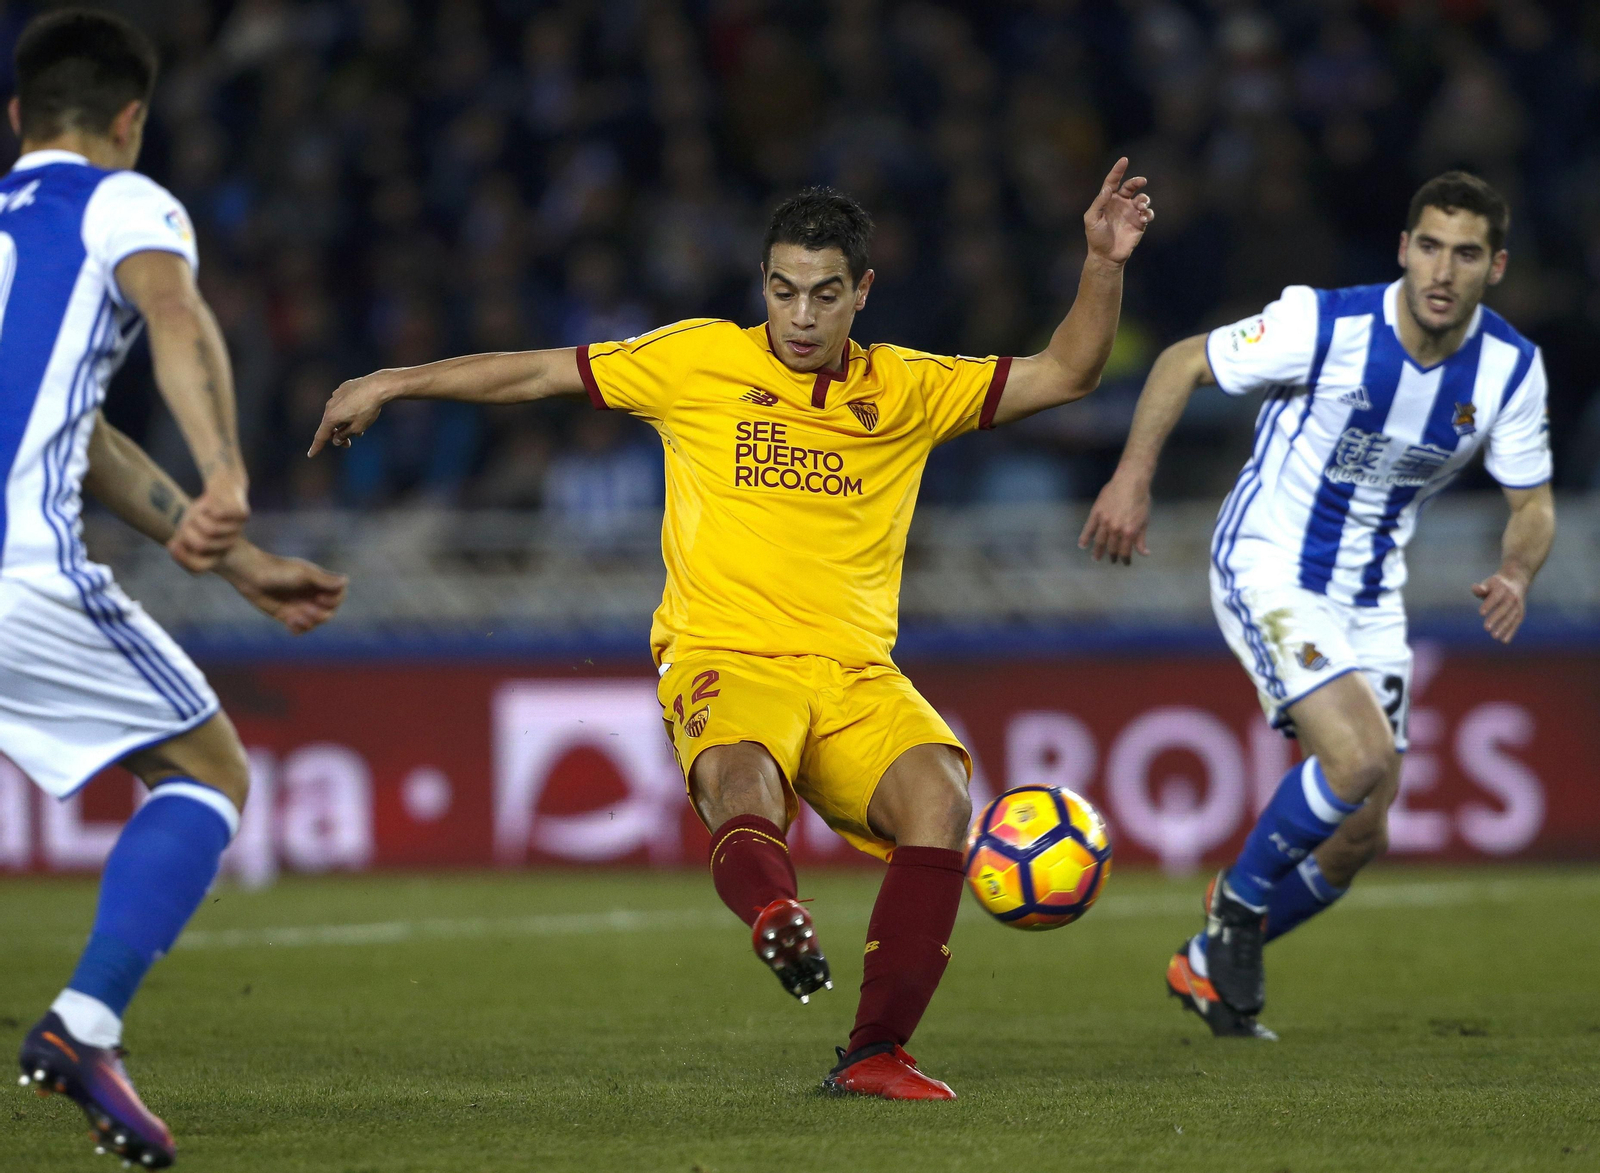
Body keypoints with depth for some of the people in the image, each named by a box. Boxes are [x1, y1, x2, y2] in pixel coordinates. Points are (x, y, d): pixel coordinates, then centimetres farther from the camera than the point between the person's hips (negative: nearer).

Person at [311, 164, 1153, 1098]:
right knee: (739, 780, -36)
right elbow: (538, 373, 14)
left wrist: (1104, 266, -2)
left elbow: (1063, 374, 12)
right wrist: (387, 385, 17)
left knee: (939, 796, -26)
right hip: (726, 660, -2)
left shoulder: (907, 390, 12)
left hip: (857, 674, 2)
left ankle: (875, 1053, -22)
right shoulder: (698, 360, 8)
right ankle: (776, 917, -67)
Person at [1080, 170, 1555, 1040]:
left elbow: (1532, 505, 2)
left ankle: (1206, 963, 28)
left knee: (1359, 837, 5)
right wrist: (1133, 477, -19)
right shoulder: (1325, 326, -21)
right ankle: (1239, 902, 0)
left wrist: (1516, 576, -20)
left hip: (1369, 599, 6)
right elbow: (1183, 363, -9)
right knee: (1362, 757, -27)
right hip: (1268, 569, -6)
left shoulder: (1511, 369, -9)